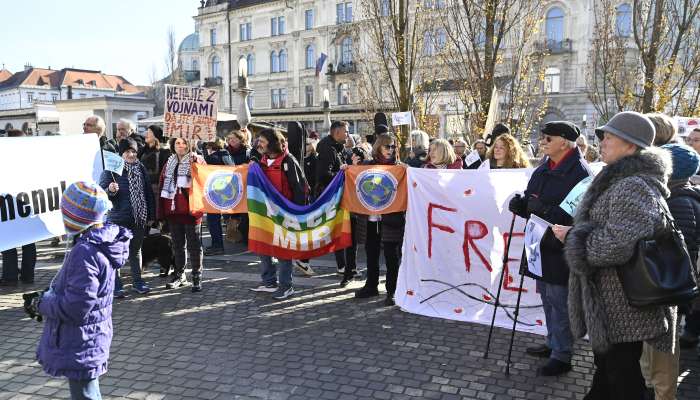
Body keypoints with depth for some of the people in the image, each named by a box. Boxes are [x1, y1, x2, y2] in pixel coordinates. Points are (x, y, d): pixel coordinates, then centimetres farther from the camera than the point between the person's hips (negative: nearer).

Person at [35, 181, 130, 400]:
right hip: (91, 339, 10)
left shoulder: (84, 252, -29)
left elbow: (75, 307, -29)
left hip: (80, 347, -10)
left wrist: (43, 302, -14)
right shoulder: (102, 242, 2)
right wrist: (48, 296, 7)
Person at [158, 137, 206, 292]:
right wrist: (162, 209, 7)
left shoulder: (196, 160, -2)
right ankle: (179, 276, 26)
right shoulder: (169, 163, 13)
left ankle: (197, 278, 9)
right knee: (177, 244, 14)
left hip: (191, 209, -5)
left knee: (194, 244, 1)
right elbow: (162, 185, 12)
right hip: (173, 209, 5)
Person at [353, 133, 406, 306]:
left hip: (391, 219, -3)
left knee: (392, 256, 0)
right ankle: (371, 286, 29)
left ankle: (392, 291, 9)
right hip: (370, 218, 4)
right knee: (371, 254, 15)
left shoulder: (399, 167, 1)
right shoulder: (366, 165, 9)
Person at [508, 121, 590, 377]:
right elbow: (532, 202, 19)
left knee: (559, 302, 1)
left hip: (561, 249, -9)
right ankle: (552, 344, 37)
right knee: (547, 297, 20)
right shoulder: (544, 169, 11)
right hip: (541, 243, 9)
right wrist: (521, 203, -2)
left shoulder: (579, 172, -16)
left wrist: (547, 210, -30)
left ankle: (562, 356, 15)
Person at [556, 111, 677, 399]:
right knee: (606, 368, 25)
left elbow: (616, 245, -31)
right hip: (607, 302, 10)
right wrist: (574, 232, 9)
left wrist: (572, 236, -17)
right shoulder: (621, 181, 12)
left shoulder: (633, 187, -22)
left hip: (624, 309, -10)